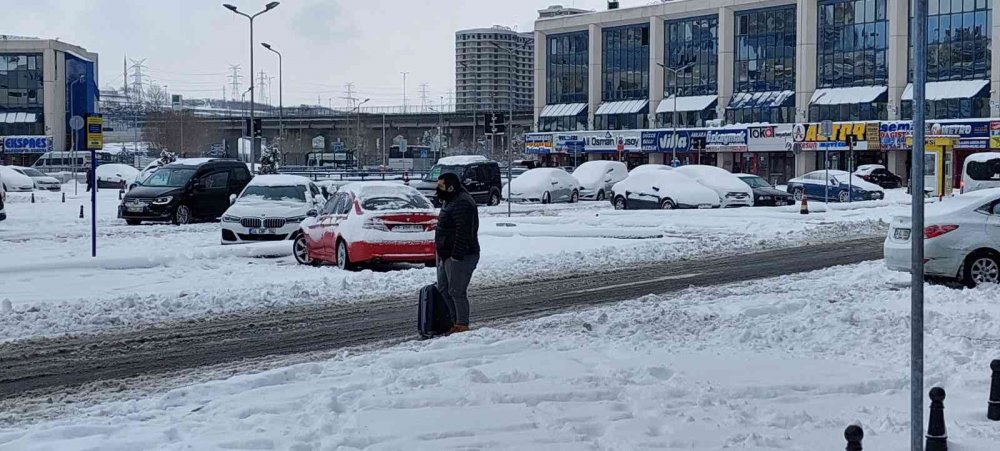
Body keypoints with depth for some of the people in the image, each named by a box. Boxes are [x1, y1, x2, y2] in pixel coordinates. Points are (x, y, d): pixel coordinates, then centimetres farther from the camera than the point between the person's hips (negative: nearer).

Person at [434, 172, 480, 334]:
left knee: (457, 291, -6)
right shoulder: (450, 201, 16)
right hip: (447, 255, 11)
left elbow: (463, 233, -25)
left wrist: (457, 256, -26)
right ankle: (454, 321, 23)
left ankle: (462, 325, 3)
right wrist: (441, 254, 21)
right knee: (443, 289, 15)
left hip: (460, 256, -11)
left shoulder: (462, 204, -19)